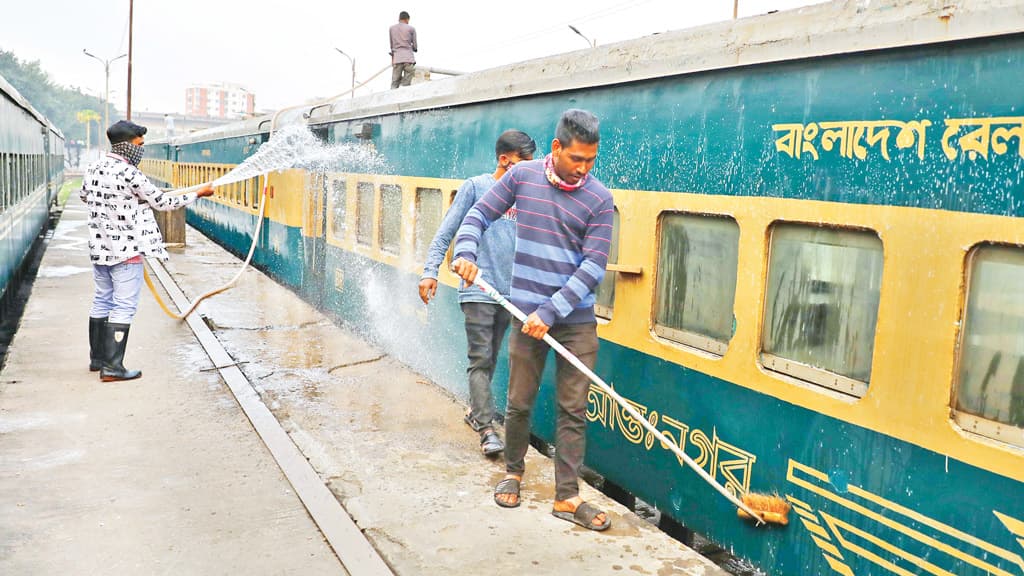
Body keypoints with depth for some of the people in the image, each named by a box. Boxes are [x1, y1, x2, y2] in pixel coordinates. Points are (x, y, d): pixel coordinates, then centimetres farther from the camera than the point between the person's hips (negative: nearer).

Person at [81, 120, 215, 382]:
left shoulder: (93, 169, 5)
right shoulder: (130, 174, -19)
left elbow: (84, 195, 24)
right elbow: (162, 202, -11)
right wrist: (198, 193, -1)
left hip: (99, 248, 8)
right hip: (126, 251, -8)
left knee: (102, 302, 18)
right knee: (123, 307, -3)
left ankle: (97, 358, 29)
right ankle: (112, 367, -3)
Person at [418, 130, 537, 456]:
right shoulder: (475, 187, -2)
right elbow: (446, 233, -3)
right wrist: (430, 271, -12)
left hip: (508, 291, 5)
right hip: (478, 289, -5)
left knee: (490, 358, 14)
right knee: (480, 359, -6)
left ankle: (475, 411, 31)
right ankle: (487, 428, -6)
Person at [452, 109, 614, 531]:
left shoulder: (599, 199, -5)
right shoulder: (522, 176, 0)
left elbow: (593, 267, -10)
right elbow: (479, 215, 7)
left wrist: (550, 312, -16)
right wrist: (466, 252, -14)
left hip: (577, 321, 0)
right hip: (526, 315, 1)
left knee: (573, 410, 3)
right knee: (519, 403, 10)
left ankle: (567, 497, 13)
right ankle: (513, 472, 34)